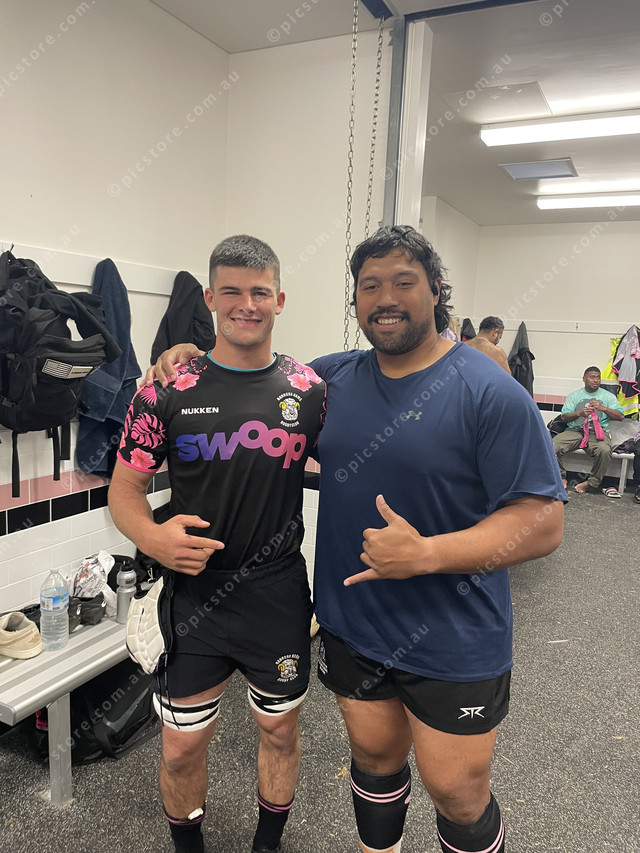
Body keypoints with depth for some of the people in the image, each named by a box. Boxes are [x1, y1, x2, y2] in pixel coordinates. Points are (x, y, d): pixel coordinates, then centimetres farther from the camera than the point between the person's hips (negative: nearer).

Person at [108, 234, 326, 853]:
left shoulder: (308, 389, -3)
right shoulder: (168, 391, -7)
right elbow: (124, 490, -2)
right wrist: (152, 536, -22)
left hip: (280, 598, 1)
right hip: (194, 594, -1)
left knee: (280, 732, 19)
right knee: (181, 747, 14)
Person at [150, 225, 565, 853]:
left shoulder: (491, 394, -15)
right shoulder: (333, 378, 1)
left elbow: (543, 521, -17)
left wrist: (426, 554, -28)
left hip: (453, 643, -4)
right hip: (352, 625, 5)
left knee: (456, 794, 11)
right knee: (374, 758, 24)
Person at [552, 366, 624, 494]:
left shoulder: (608, 396, 17)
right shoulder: (574, 395, 17)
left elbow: (620, 416, 7)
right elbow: (564, 416, 6)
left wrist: (603, 408, -8)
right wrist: (579, 413, -13)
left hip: (598, 432, -1)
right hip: (575, 430, 1)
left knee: (604, 450, -36)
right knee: (553, 445, -28)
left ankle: (592, 483, -16)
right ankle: (561, 478, -9)